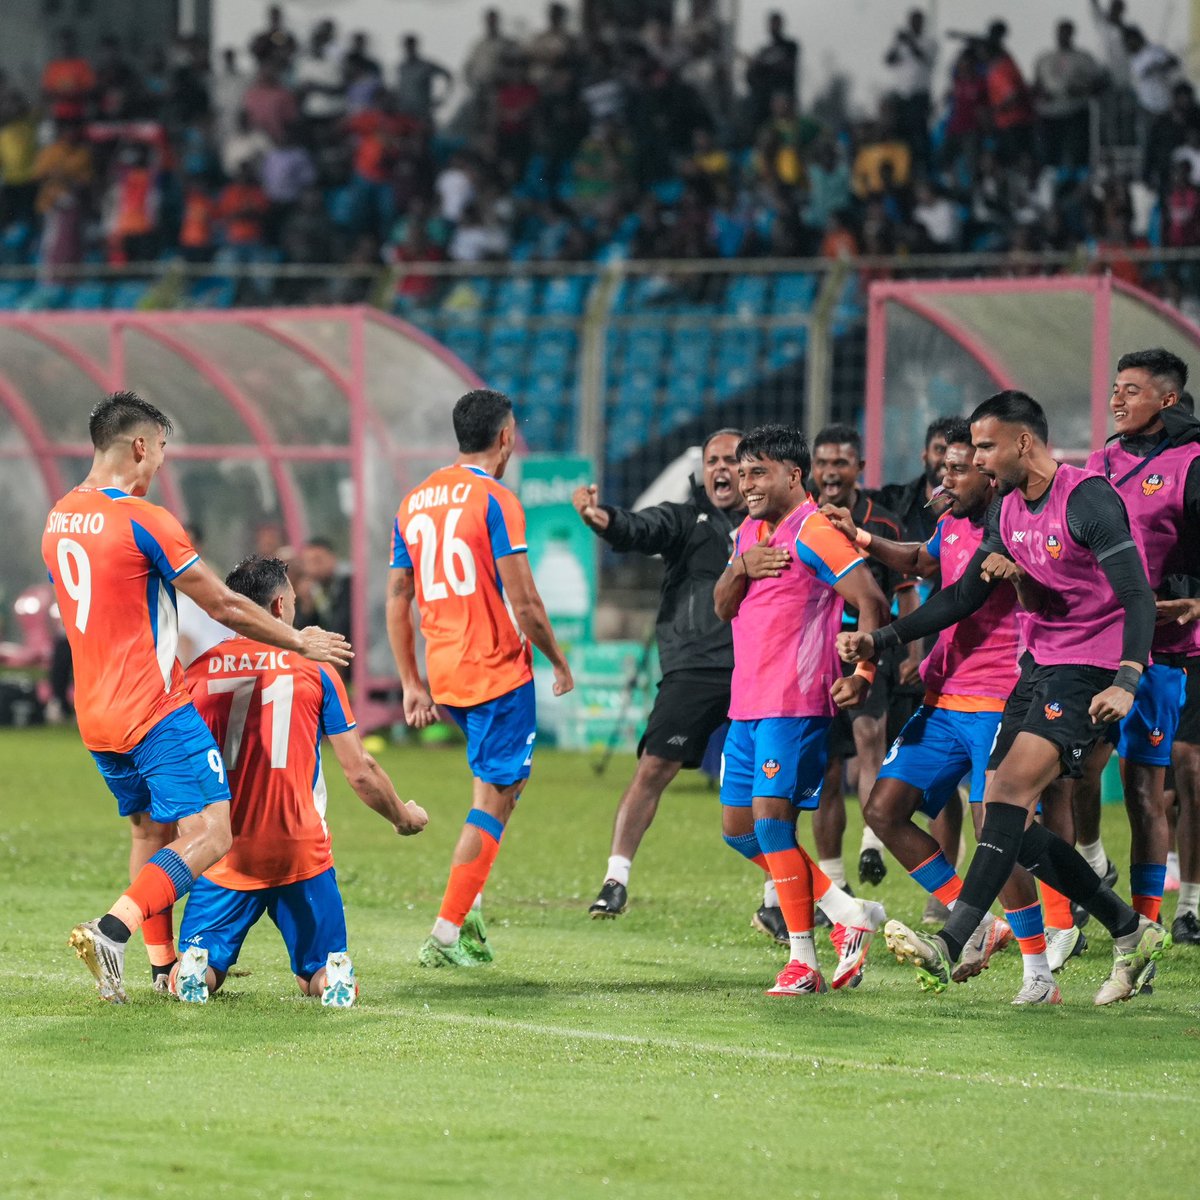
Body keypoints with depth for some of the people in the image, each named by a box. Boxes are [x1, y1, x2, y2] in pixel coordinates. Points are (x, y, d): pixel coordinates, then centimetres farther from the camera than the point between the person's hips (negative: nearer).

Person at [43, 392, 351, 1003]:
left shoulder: (58, 518, 9)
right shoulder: (142, 520, -15)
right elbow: (224, 606, -9)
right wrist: (299, 641, 6)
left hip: (94, 716, 9)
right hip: (155, 709, -8)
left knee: (149, 830, 21)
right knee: (208, 835, -11)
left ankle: (162, 962, 20)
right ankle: (113, 929, -27)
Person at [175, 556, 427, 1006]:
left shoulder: (198, 673, 2)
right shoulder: (313, 668, -1)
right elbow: (360, 771, 2)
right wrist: (402, 816, 20)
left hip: (224, 852, 1)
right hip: (301, 851, -1)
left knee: (191, 978, 12)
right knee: (324, 978, 14)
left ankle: (195, 967, -22)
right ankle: (334, 973, -20)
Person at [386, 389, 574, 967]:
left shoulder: (414, 502, 9)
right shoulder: (495, 500, -12)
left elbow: (397, 601, 11)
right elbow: (523, 603, -15)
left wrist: (411, 683, 16)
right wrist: (559, 661, 0)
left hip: (442, 675, 7)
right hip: (498, 671, -7)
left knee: (497, 783, 24)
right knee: (494, 798, -2)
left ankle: (470, 910, 13)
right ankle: (446, 934, -8)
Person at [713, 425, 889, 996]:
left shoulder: (813, 531, -11)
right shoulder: (750, 531, 16)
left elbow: (871, 601, -15)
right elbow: (723, 607, 16)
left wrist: (863, 674, -21)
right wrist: (740, 569, -5)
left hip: (795, 703, -10)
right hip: (747, 703, 10)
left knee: (771, 817, -14)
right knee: (739, 827, 8)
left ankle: (804, 959, -6)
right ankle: (846, 912, 16)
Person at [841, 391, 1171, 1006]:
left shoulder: (1087, 499, -16)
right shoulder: (1008, 508, 10)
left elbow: (1138, 597, -21)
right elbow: (964, 597, 17)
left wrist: (1126, 683, -33)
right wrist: (880, 640, 8)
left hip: (1090, 672, -9)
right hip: (1038, 666, 9)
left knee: (1010, 790, -23)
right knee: (1003, 818, 3)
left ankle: (951, 947, -31)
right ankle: (1132, 932, 14)